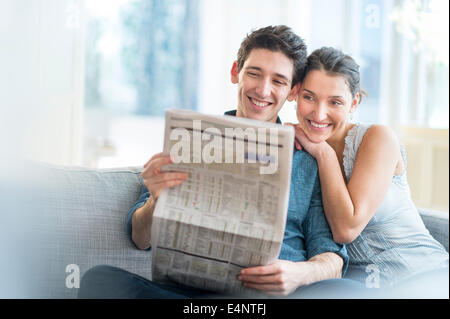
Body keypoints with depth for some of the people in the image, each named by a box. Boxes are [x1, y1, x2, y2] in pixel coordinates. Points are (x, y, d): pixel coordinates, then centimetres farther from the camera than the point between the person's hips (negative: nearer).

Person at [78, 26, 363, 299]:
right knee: (99, 280, -27)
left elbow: (332, 258, 7)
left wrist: (299, 274, -18)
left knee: (347, 291, -34)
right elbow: (142, 239, 10)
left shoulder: (310, 160, 14)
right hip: (193, 288, 1)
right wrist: (157, 199, -15)